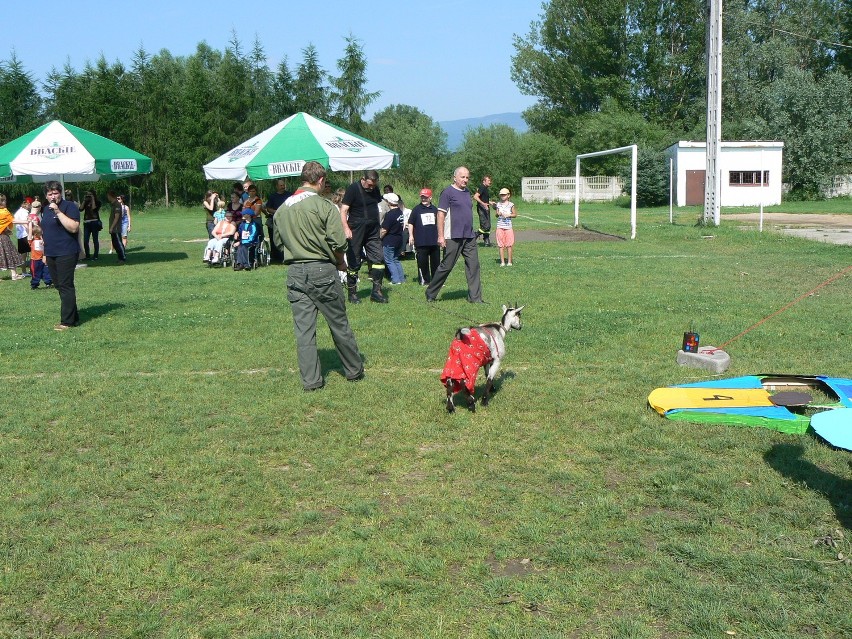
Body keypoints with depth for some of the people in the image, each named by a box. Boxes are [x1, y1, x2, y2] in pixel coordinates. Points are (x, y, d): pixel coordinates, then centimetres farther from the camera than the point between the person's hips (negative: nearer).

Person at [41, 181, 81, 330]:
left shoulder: (69, 207, -10)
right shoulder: (46, 209, 15)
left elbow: (74, 228, -22)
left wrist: (58, 211, -25)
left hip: (66, 254, -9)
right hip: (51, 254, 9)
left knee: (65, 287, -7)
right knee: (59, 286, 11)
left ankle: (67, 321, -4)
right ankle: (73, 317, 20)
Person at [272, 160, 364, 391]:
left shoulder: (281, 210, 6)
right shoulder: (325, 206, -10)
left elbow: (278, 242, 15)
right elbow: (338, 243, -12)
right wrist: (340, 262, 6)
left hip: (295, 273, 4)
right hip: (322, 271, -4)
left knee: (303, 329, 7)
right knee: (339, 325, 10)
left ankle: (310, 380, 9)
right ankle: (354, 370, 23)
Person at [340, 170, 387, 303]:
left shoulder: (375, 189, 9)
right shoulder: (353, 189, -9)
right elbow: (343, 210, -13)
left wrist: (378, 226, 18)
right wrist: (346, 228, -23)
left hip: (372, 232, 6)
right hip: (356, 232, -5)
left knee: (378, 259, -2)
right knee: (354, 263, 0)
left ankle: (376, 291, 3)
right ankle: (352, 293, 11)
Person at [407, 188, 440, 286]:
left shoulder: (434, 209, 10)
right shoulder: (416, 209, 0)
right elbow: (410, 223, 1)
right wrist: (411, 236, -6)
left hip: (434, 241, 3)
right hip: (421, 242, -3)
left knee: (435, 261, 8)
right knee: (422, 262, -3)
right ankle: (425, 280, 6)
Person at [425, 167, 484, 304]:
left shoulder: (467, 192, 15)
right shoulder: (448, 192, -7)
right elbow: (441, 215, -10)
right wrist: (441, 236, -15)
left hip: (469, 237, 7)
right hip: (453, 237, -7)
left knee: (473, 266, 1)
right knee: (446, 267, -1)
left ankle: (475, 297, 6)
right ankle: (430, 295, 14)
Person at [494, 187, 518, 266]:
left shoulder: (511, 205, 1)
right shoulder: (498, 204, 7)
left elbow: (515, 214, 3)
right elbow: (496, 215, 12)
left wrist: (508, 215, -13)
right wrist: (498, 214, -10)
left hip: (508, 227, -2)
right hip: (500, 227, 2)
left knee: (509, 245, 0)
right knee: (501, 245, 2)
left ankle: (509, 261, 8)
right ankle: (502, 261, 7)